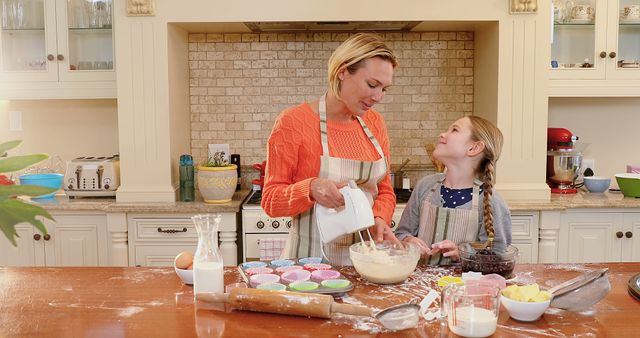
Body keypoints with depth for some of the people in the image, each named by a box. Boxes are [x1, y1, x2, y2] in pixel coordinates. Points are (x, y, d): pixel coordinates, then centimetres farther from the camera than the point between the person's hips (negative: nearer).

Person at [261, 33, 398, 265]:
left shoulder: (374, 123, 3)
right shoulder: (293, 122, -12)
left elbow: (385, 191, 10)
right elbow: (271, 200, -9)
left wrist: (380, 219, -11)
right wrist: (311, 189, -27)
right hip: (311, 260, -4)